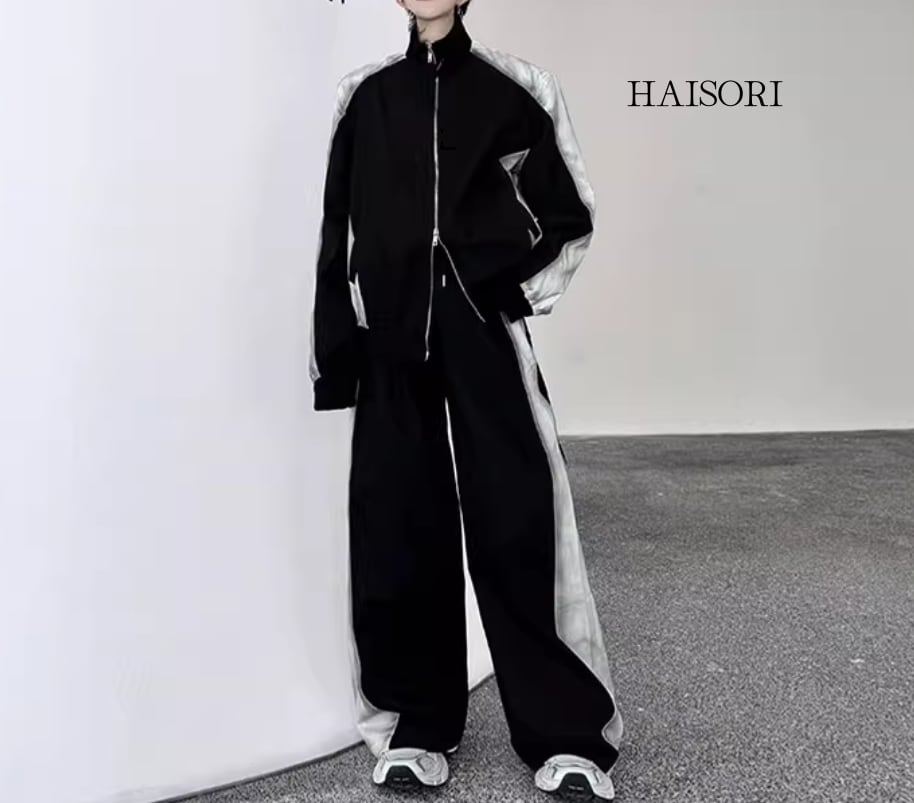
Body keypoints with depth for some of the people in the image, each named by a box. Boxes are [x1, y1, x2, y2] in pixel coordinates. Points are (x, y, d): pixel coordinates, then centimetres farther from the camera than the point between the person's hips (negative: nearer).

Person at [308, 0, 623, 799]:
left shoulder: (517, 89, 5)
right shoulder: (364, 96, 10)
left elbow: (572, 216, 11)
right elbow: (338, 234, 10)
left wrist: (519, 289, -3)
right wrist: (336, 352, 5)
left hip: (484, 337, -2)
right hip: (392, 344, 2)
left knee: (518, 529, -5)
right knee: (399, 528, 3)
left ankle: (568, 735, 6)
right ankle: (418, 723, 17)